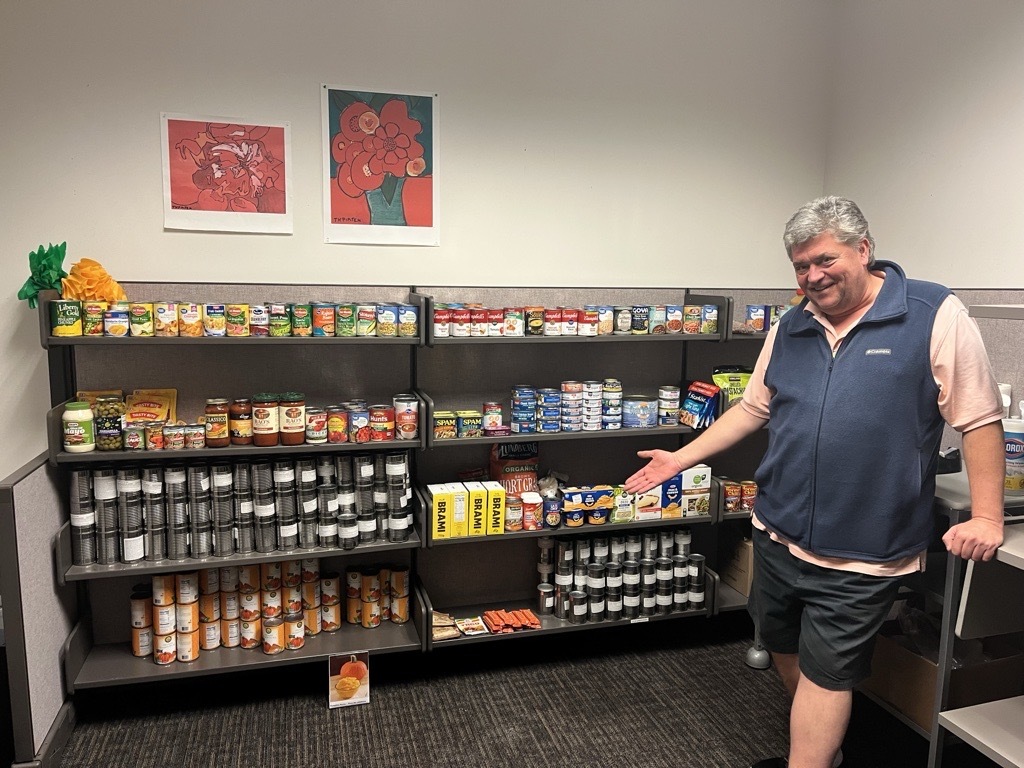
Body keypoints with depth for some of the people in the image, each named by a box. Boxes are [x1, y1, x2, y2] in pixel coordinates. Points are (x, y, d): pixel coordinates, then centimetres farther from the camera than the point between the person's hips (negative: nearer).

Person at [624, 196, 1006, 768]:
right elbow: (754, 408, 13)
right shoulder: (790, 329, 6)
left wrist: (987, 517, -10)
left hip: (862, 552, -6)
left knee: (826, 673, 3)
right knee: (785, 649, 20)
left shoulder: (936, 316, -9)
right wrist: (683, 458, 10)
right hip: (778, 533, 6)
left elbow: (981, 419, -7)